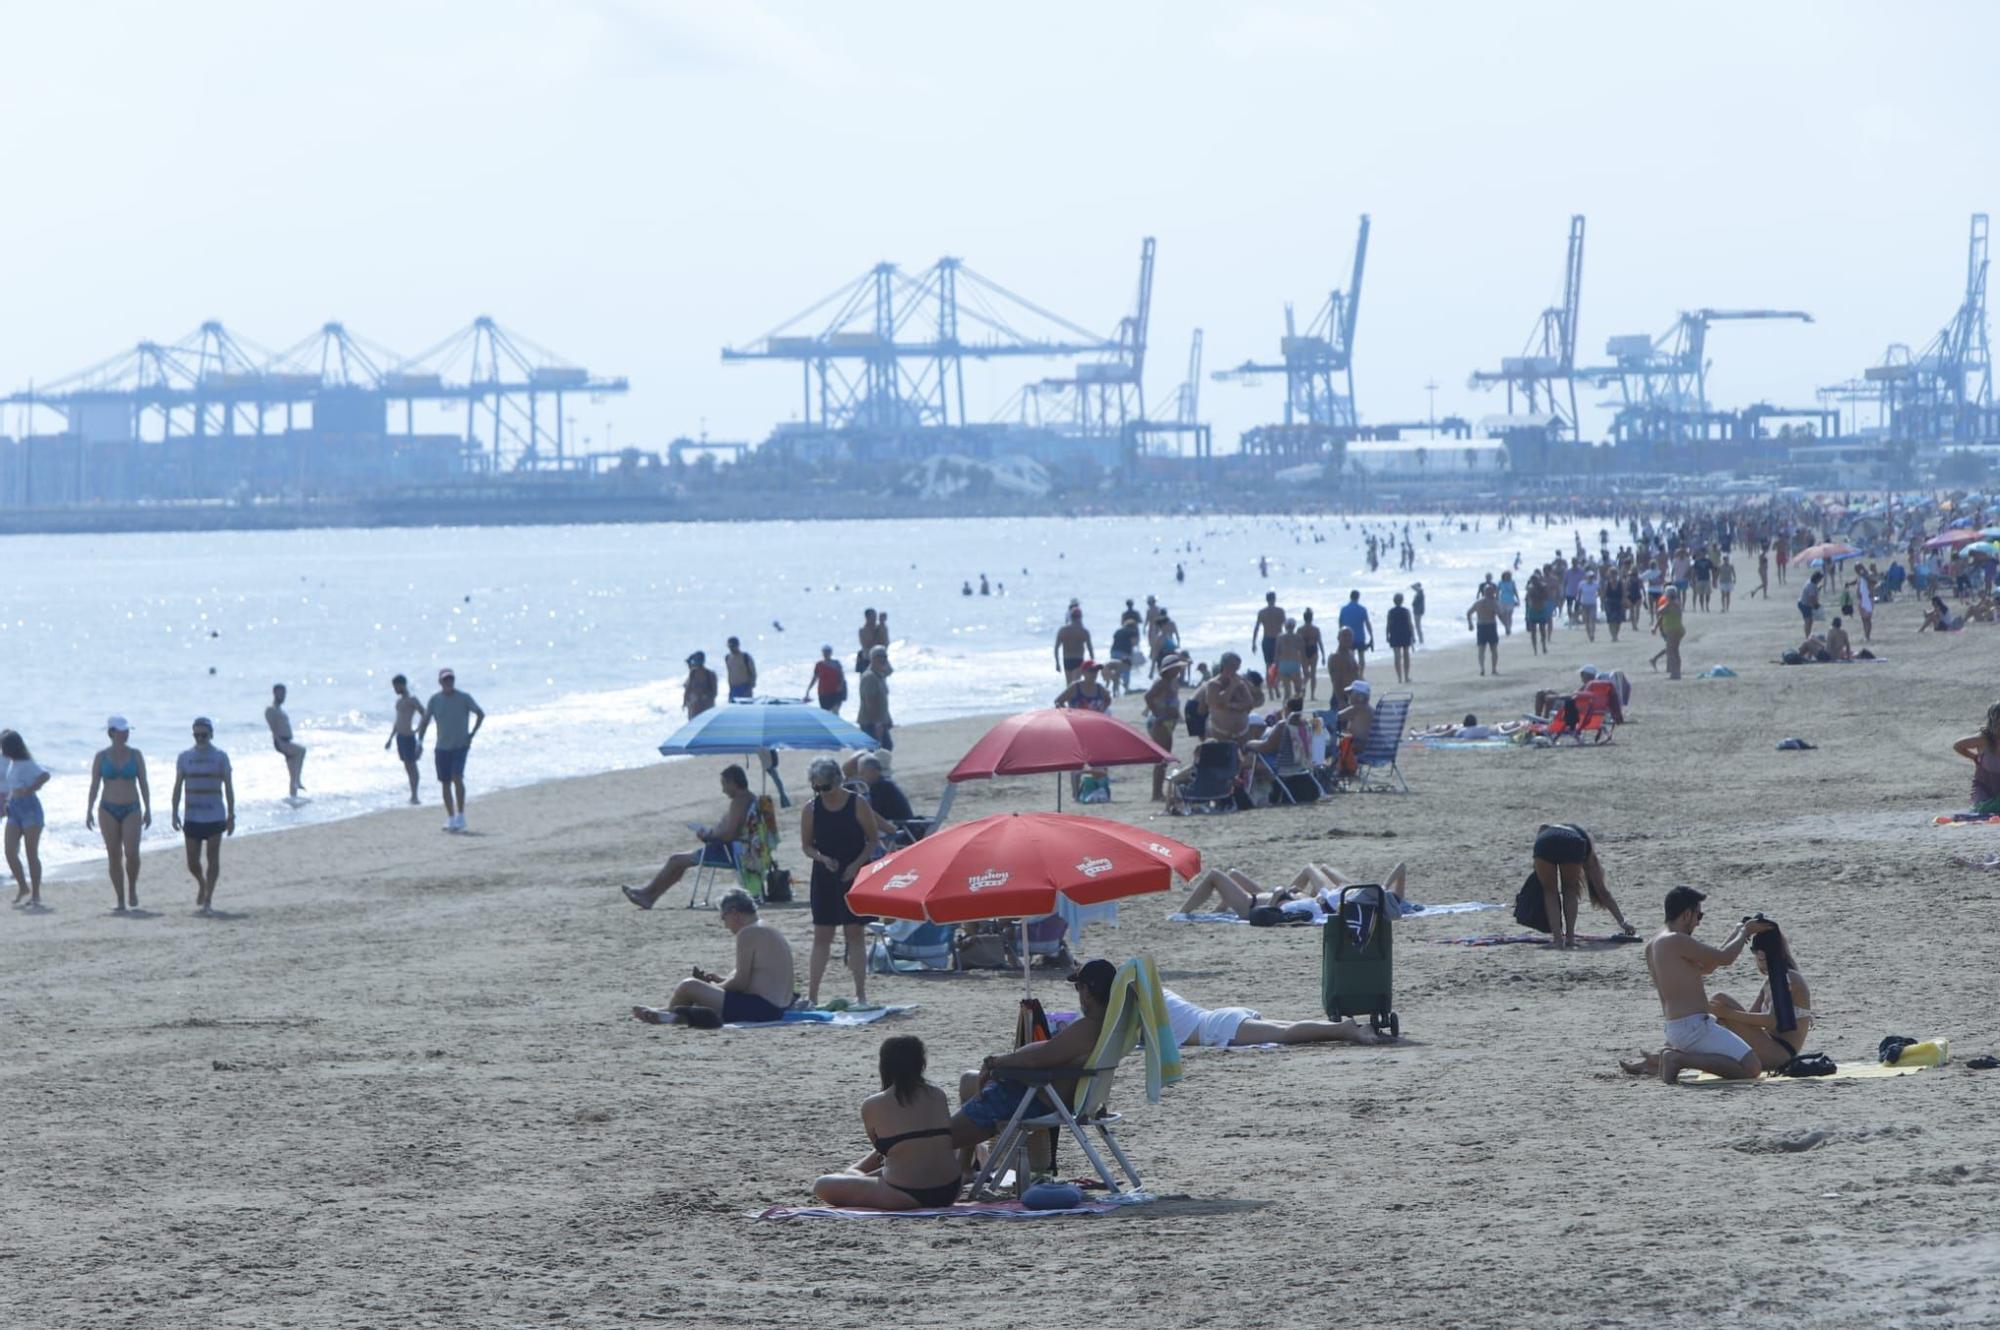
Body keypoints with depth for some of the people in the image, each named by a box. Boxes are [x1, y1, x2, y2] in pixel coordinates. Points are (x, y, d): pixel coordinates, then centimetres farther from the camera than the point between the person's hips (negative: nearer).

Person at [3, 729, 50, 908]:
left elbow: (45, 775, -30)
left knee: (32, 854, -3)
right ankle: (23, 887, 18)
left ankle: (36, 895, 3)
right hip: (14, 810, 8)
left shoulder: (27, 764, -13)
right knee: (10, 853, 1)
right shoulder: (12, 763, 12)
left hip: (29, 808, -8)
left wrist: (29, 790, -22)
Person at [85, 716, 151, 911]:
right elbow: (94, 785, 3)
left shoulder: (135, 755, 3)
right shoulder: (101, 756, 2)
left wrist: (148, 809, -1)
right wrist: (89, 811, -5)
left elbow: (143, 784, 5)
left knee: (132, 853, -16)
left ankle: (132, 888, 10)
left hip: (131, 809, 0)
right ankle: (121, 901, 7)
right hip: (108, 809, 0)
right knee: (114, 857, 0)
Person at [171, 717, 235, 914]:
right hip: (192, 817, 2)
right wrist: (175, 814, 1)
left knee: (213, 858, -3)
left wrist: (231, 815, -1)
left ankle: (208, 898, 2)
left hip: (215, 816, -2)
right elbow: (178, 787, 9)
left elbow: (228, 787, 3)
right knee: (192, 862, 2)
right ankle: (202, 884, 31)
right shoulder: (185, 757, 6)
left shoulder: (220, 757, 2)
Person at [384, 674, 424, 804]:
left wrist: (418, 730, -16)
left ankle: (415, 796, -8)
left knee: (411, 764, -7)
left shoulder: (412, 700, -9)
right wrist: (390, 738, 21)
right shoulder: (399, 701, 16)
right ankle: (413, 795, 13)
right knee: (407, 766, 9)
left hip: (408, 736, -8)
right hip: (399, 736, 8)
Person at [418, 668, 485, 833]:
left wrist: (472, 734, -2)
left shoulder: (464, 698, -4)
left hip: (460, 745, -3)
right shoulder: (435, 700, 1)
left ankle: (461, 816, -11)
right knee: (445, 783, 5)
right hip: (442, 747, 3)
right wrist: (420, 740, -5)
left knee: (457, 777, -19)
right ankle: (450, 818, 16)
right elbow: (425, 720, 6)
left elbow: (480, 714, 6)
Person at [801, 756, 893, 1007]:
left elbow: (873, 840, -2)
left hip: (853, 876, -2)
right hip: (824, 878, 2)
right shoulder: (811, 810, 0)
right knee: (821, 936, 2)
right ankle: (811, 995, 4)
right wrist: (822, 858, -14)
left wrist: (857, 864, -15)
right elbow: (806, 845, 6)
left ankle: (861, 993, 5)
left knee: (854, 934, 0)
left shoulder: (857, 805, -7)